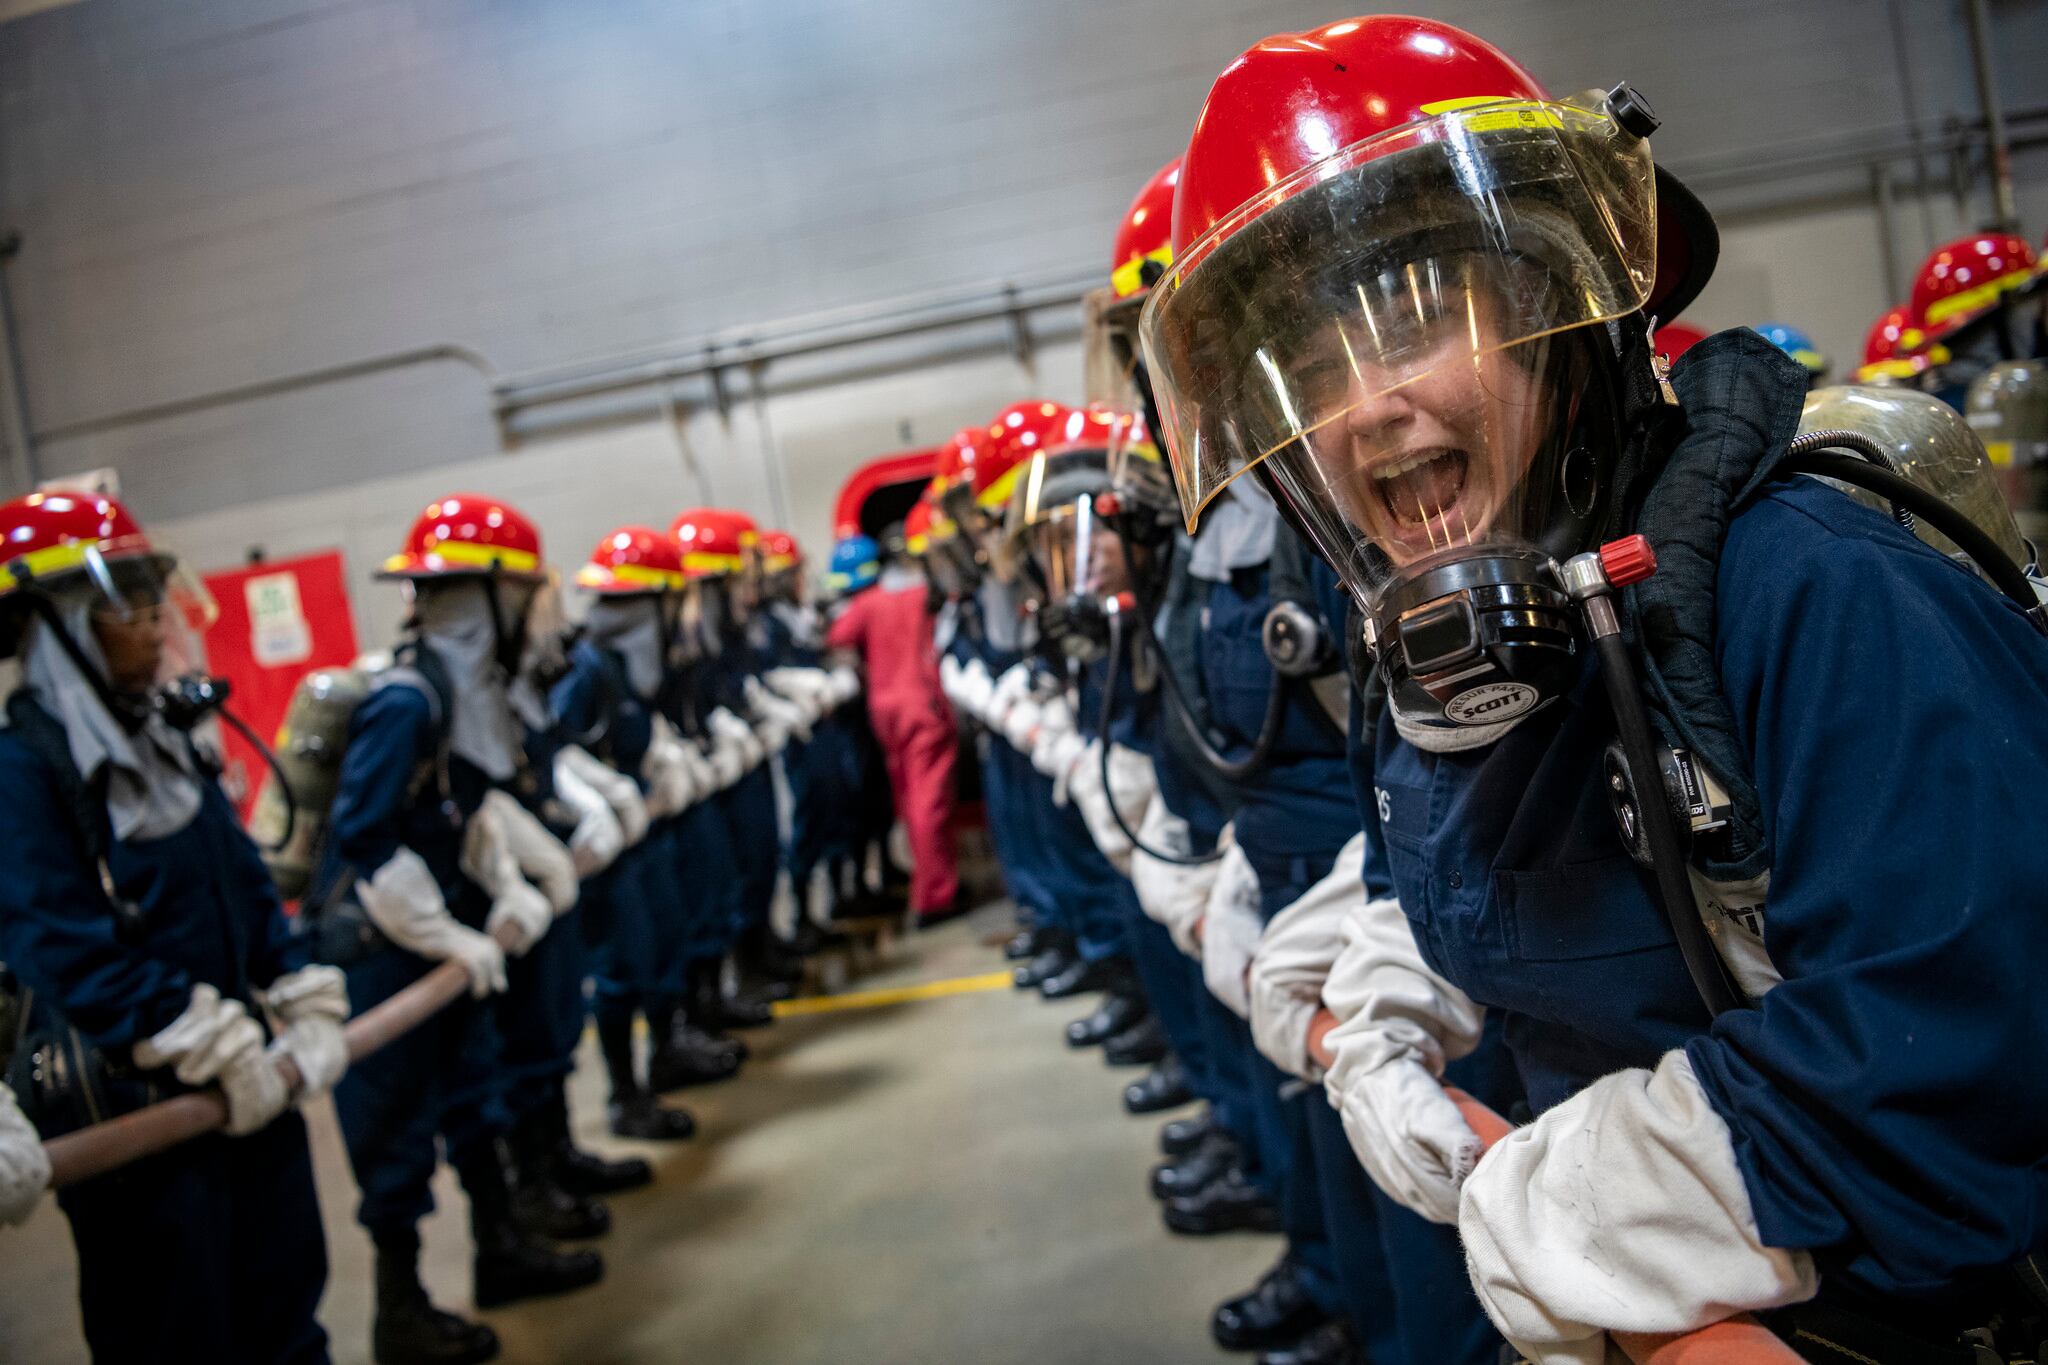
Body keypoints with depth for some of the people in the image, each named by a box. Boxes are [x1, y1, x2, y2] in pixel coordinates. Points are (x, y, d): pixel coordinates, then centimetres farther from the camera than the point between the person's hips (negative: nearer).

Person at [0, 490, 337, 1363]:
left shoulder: (166, 736, 9)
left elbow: (248, 884, 10)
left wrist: (308, 1011, 1)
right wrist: (213, 1055, -23)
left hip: (251, 1076, 7)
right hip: (130, 1106, -7)